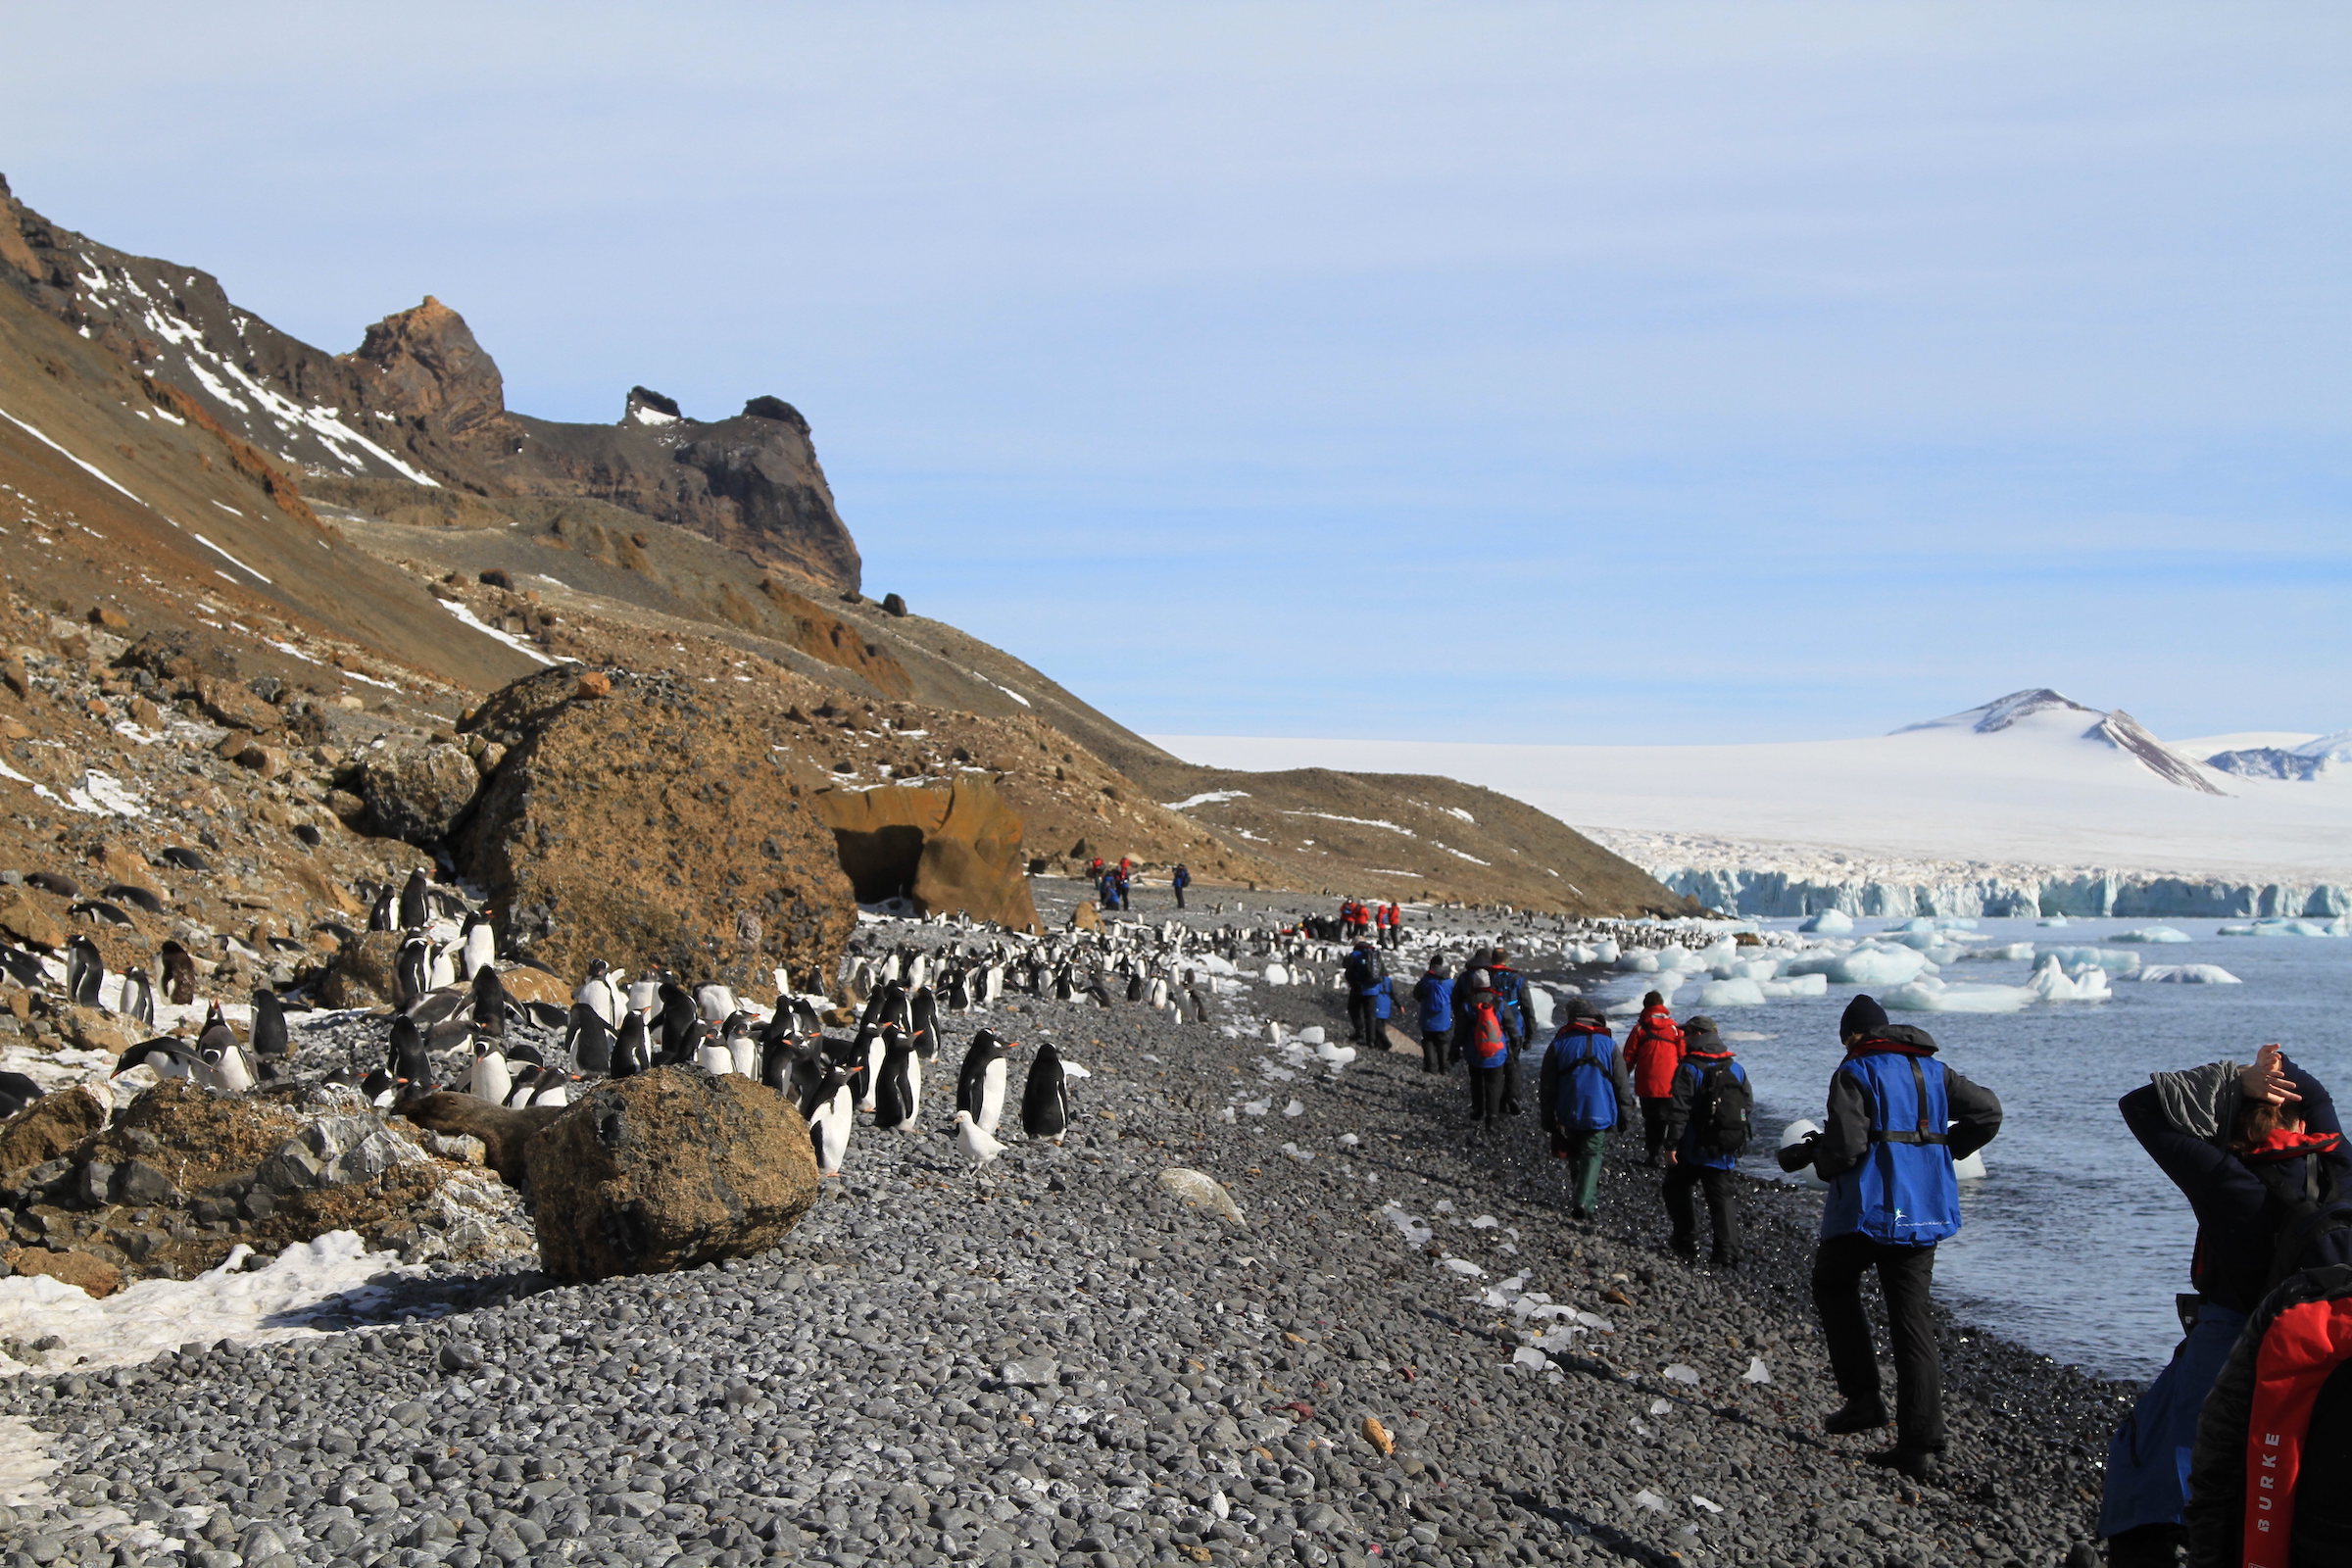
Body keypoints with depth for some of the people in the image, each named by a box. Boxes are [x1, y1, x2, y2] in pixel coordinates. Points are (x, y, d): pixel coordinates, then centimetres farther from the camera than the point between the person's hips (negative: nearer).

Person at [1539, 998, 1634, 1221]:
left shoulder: (1558, 1044, 2)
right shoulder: (1609, 1044, 0)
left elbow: (1547, 1087, 4)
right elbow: (1622, 1084, 2)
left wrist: (1548, 1120, 10)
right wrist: (1625, 1115, 12)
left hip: (1568, 1114, 2)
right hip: (1599, 1113, -2)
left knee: (1575, 1157, 19)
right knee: (1593, 1156, 1)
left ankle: (1579, 1198, 30)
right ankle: (1584, 1201, -16)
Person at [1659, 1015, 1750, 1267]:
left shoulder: (1689, 1069, -12)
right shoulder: (1737, 1070, 7)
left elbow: (1678, 1110, -17)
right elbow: (1749, 1107, 13)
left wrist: (1671, 1144, -15)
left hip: (1694, 1149, -4)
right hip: (1727, 1151, 4)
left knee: (1676, 1188, 16)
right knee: (1724, 1198, 6)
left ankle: (1687, 1244, 15)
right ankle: (1727, 1253, -2)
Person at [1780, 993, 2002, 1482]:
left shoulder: (1855, 1073, -8)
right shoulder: (1933, 1071, 11)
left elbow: (1846, 1147, -18)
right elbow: (1987, 1111, 8)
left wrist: (1811, 1153, 1)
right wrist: (1943, 1150, 16)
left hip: (1868, 1208, -5)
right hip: (1925, 1213, 5)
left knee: (1833, 1286, 20)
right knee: (1912, 1320, 6)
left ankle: (1863, 1396, 10)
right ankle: (1922, 1446, 1)